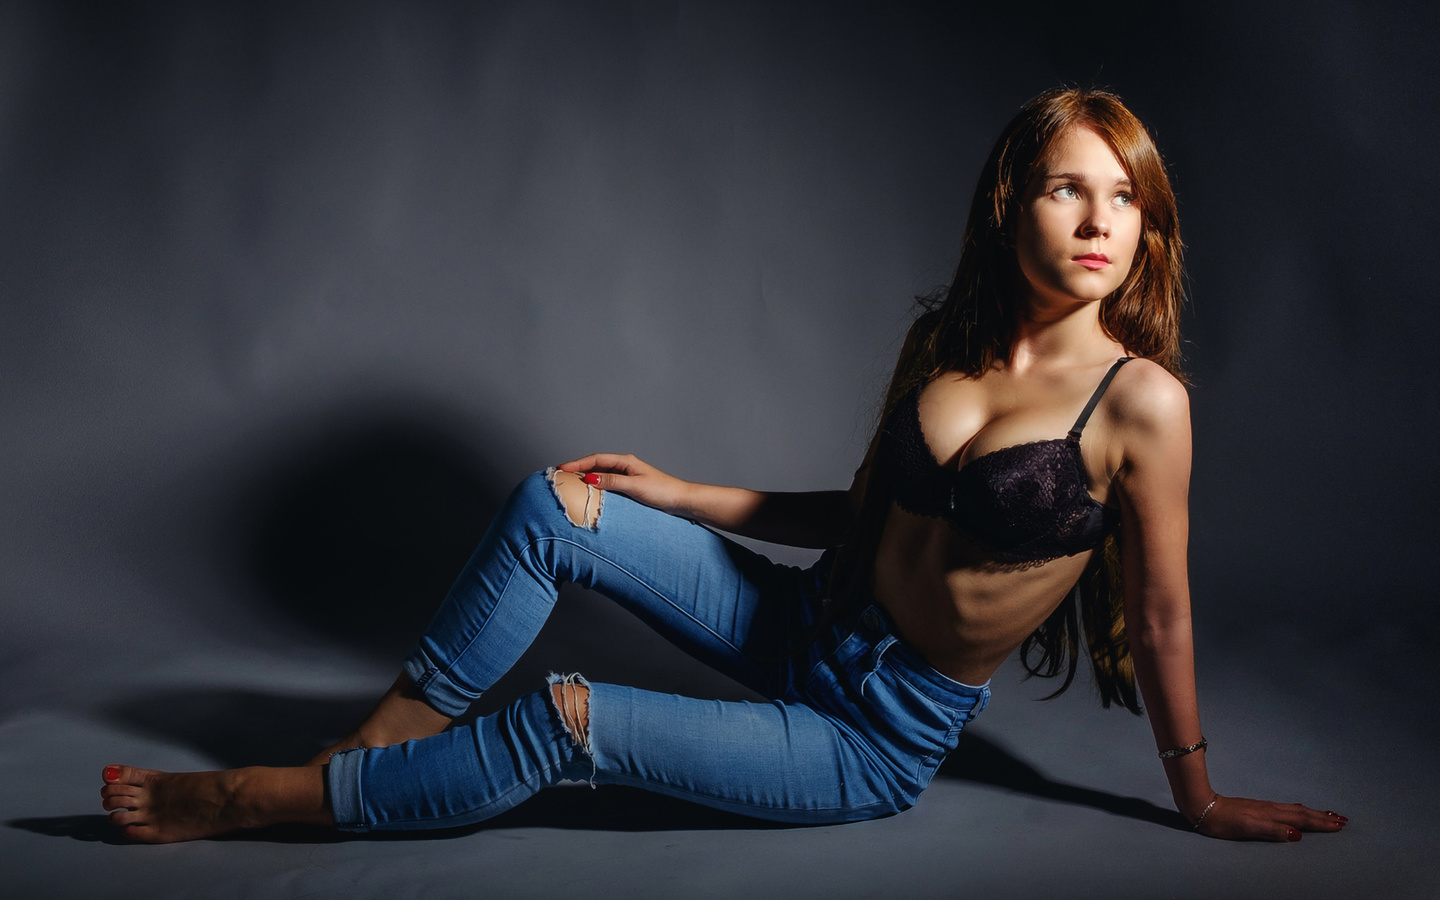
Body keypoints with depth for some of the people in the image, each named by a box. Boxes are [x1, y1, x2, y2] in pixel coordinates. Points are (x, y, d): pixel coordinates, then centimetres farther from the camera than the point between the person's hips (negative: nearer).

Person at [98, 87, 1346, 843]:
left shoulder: (1140, 399, -18)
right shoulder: (946, 342, 0)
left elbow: (1162, 611, -10)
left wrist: (1200, 798, 1)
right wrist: (677, 494, 8)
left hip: (885, 740, -5)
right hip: (817, 629, 6)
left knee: (571, 719, -17)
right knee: (554, 507, -9)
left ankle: (265, 799, 1)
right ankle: (380, 745, 3)